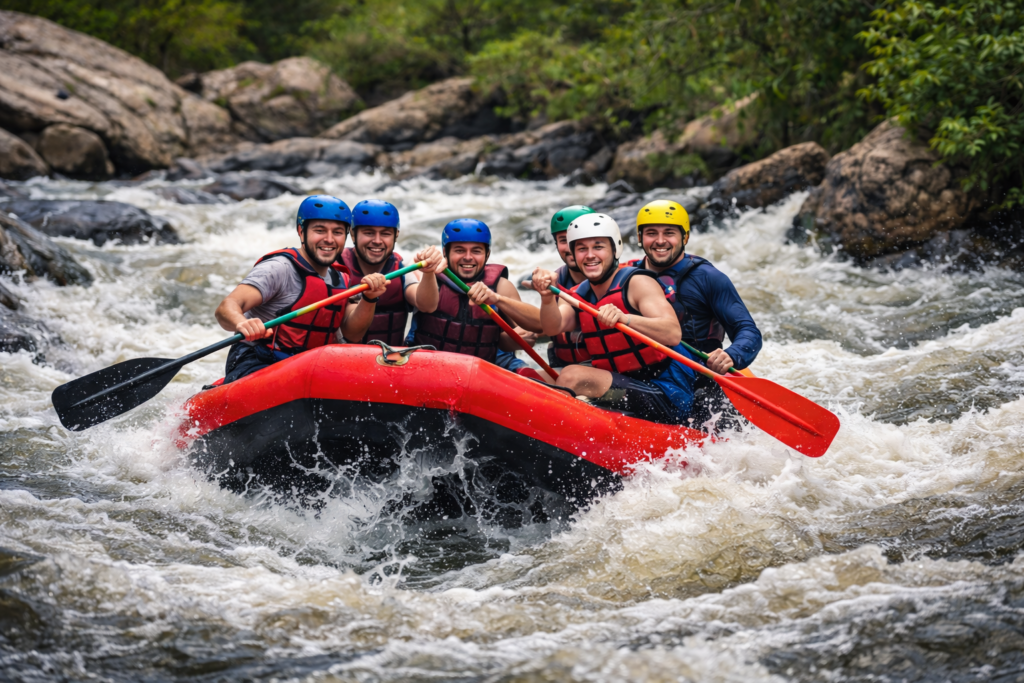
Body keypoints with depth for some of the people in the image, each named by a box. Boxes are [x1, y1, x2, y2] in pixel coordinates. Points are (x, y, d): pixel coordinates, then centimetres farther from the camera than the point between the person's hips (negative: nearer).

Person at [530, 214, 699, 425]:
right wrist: (548, 298, -32)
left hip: (667, 397, -7)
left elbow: (673, 334, -25)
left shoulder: (637, 282, -9)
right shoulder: (577, 296, 10)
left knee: (573, 375, -24)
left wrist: (625, 318, -40)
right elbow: (554, 327, -12)